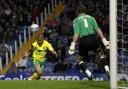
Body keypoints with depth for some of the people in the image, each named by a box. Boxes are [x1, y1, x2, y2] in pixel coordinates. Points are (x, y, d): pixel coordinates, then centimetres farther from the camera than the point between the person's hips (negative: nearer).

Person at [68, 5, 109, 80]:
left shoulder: (76, 20, 11)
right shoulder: (91, 17, 18)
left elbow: (76, 33, -3)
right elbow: (98, 29, 6)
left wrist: (73, 45, -8)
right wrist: (104, 40, 3)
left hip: (84, 40, -2)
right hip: (93, 38, 2)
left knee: (79, 59, 14)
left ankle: (89, 74, -3)